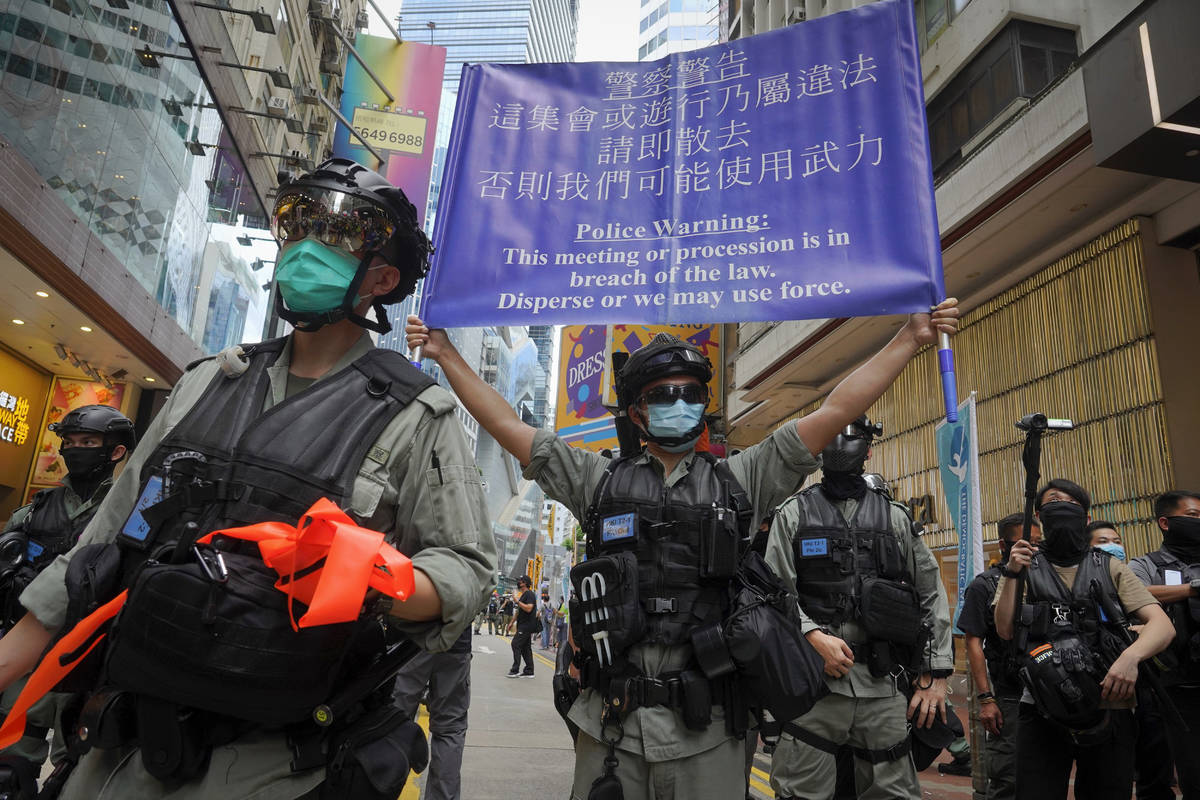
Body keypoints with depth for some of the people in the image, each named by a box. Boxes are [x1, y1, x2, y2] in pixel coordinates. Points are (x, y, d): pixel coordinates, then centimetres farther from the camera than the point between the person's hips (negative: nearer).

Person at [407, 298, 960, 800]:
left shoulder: (738, 482, 6)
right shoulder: (601, 481, 7)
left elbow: (836, 411, 3)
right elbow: (507, 426, 7)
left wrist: (910, 338, 2)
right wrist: (447, 355, 6)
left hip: (705, 734, 0)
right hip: (610, 728, 0)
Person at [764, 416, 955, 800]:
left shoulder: (894, 517, 11)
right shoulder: (794, 513, 4)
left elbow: (932, 594, 11)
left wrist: (936, 675, 5)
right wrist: (815, 636, -17)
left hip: (883, 685, 2)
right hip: (813, 681, -2)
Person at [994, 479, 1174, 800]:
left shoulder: (1109, 568, 9)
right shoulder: (1024, 566, 7)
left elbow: (1162, 625, -2)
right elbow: (1005, 630, -1)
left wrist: (1131, 655, -22)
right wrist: (1011, 574, -12)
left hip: (1109, 709, 1)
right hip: (1044, 710, -1)